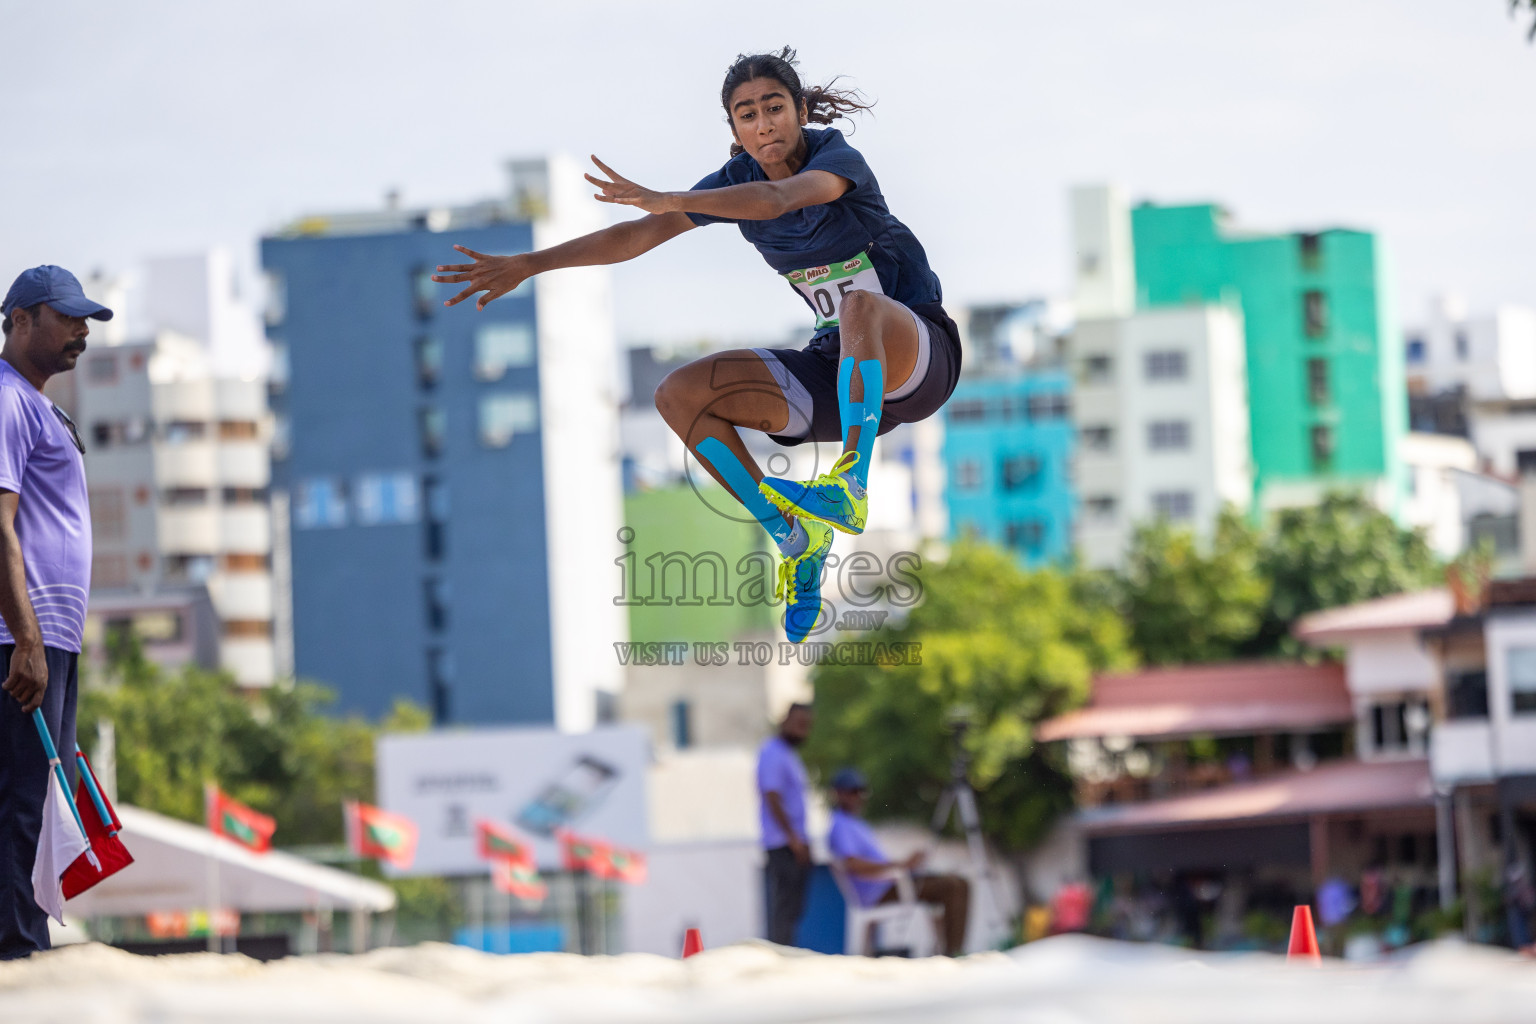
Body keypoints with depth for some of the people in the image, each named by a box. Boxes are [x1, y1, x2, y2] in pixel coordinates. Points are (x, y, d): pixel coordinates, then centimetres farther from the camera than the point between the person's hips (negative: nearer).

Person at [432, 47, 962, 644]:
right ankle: (794, 537, -12)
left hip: (918, 354, -6)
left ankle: (852, 483, -48)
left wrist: (670, 201, -50)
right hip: (835, 371, 6)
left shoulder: (837, 159, -16)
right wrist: (527, 265, -7)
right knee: (680, 394, -12)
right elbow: (638, 236, 1)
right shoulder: (738, 180, 2)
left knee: (865, 309, -43)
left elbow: (778, 199, -37)